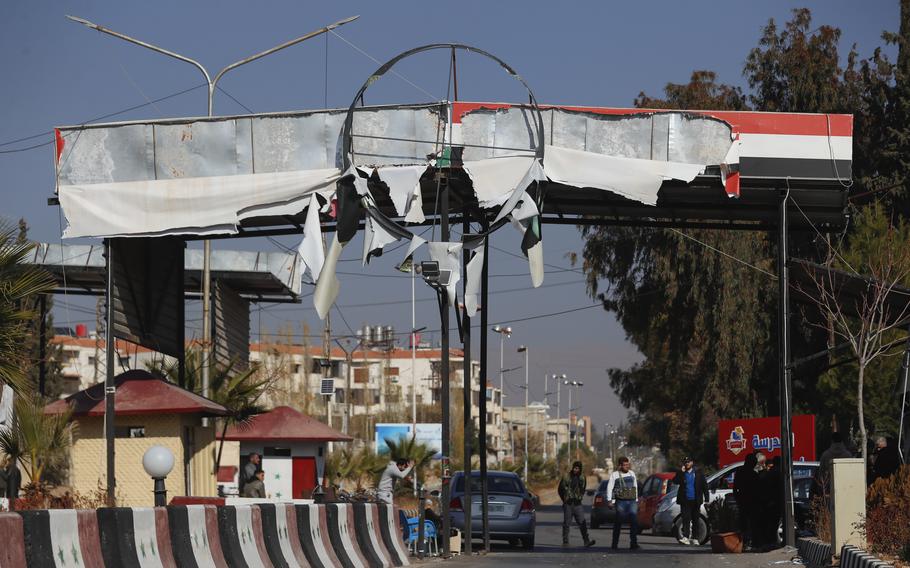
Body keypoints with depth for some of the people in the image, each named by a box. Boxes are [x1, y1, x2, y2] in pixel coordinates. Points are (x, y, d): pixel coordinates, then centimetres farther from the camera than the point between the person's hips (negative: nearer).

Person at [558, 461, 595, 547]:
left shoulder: (582, 478, 7)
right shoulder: (566, 477, -3)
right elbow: (560, 489, 7)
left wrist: (580, 497, 11)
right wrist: (565, 499, 6)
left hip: (577, 504, 2)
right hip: (568, 504, -2)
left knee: (582, 522, -5)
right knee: (566, 523, 2)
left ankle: (587, 541, -7)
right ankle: (565, 541, 9)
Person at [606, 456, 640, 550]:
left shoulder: (632, 473, 16)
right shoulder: (615, 475, 3)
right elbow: (609, 488, -1)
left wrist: (636, 500, 21)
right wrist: (610, 501, -10)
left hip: (632, 501, 3)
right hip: (621, 502, -3)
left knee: (634, 522, -9)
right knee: (618, 523, 0)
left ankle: (633, 543, -9)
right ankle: (615, 544, 8)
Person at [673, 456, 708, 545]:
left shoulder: (698, 472, 4)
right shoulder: (681, 473, 6)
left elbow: (704, 485, 4)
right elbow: (675, 481, -9)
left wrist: (706, 498, -2)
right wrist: (681, 472, -16)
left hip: (695, 500, 1)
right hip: (685, 501, -1)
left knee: (695, 520, 8)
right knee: (686, 519, -12)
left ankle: (694, 538, 16)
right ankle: (685, 537, -20)